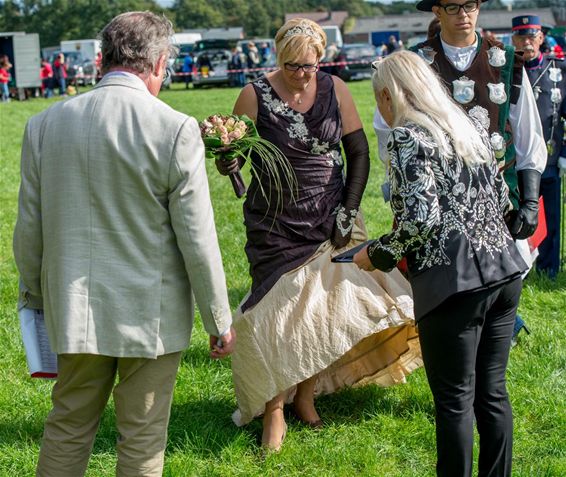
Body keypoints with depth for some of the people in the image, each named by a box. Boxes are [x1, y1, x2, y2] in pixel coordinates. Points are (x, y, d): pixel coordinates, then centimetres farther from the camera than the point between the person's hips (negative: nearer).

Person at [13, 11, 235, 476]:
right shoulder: (176, 129, -15)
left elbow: (29, 228, 3)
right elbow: (197, 240, -12)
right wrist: (220, 321, -1)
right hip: (153, 314, -3)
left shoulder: (45, 124, -4)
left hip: (75, 310, 3)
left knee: (68, 428, 18)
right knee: (142, 438, 11)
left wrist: (34, 296, 18)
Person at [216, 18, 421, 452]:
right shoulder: (255, 96, -8)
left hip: (329, 220, 2)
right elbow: (233, 157, -3)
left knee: (325, 305, 2)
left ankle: (306, 395, 21)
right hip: (276, 225, -2)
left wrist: (349, 208, -3)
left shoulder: (334, 90, -2)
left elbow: (359, 152, 5)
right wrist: (227, 159, -28)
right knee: (280, 311, -4)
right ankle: (274, 409, 8)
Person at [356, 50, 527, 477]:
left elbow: (420, 219, -17)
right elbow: (502, 198, 17)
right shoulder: (471, 126, 14)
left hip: (456, 282, -7)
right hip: (505, 270, 7)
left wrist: (376, 256, -3)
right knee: (492, 391, 15)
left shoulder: (407, 137, -8)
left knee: (455, 399, 3)